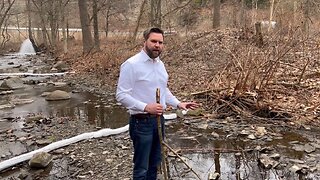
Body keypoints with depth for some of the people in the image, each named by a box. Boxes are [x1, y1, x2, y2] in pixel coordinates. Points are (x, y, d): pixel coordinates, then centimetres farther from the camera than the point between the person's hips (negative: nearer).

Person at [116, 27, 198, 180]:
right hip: (141, 122, -7)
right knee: (141, 167, 3)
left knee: (154, 164, 19)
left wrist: (178, 104, 8)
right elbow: (121, 95, -19)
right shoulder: (131, 64, -15)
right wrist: (145, 107, -29)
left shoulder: (160, 64, 9)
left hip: (158, 119, 8)